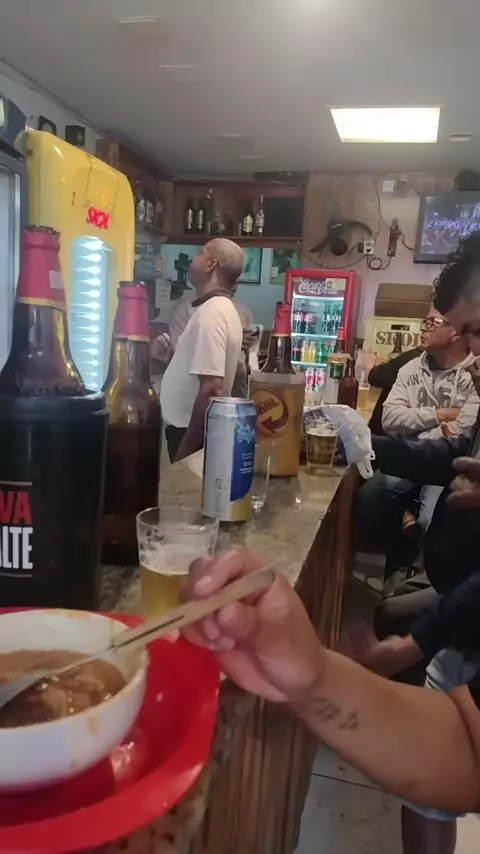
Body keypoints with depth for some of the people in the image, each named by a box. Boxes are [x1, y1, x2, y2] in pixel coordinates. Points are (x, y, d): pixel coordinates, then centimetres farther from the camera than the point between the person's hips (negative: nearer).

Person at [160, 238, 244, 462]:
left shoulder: (210, 313, -20)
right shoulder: (222, 308, 10)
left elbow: (211, 390, -27)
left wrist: (185, 449, -24)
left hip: (190, 431, -9)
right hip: (191, 427, 9)